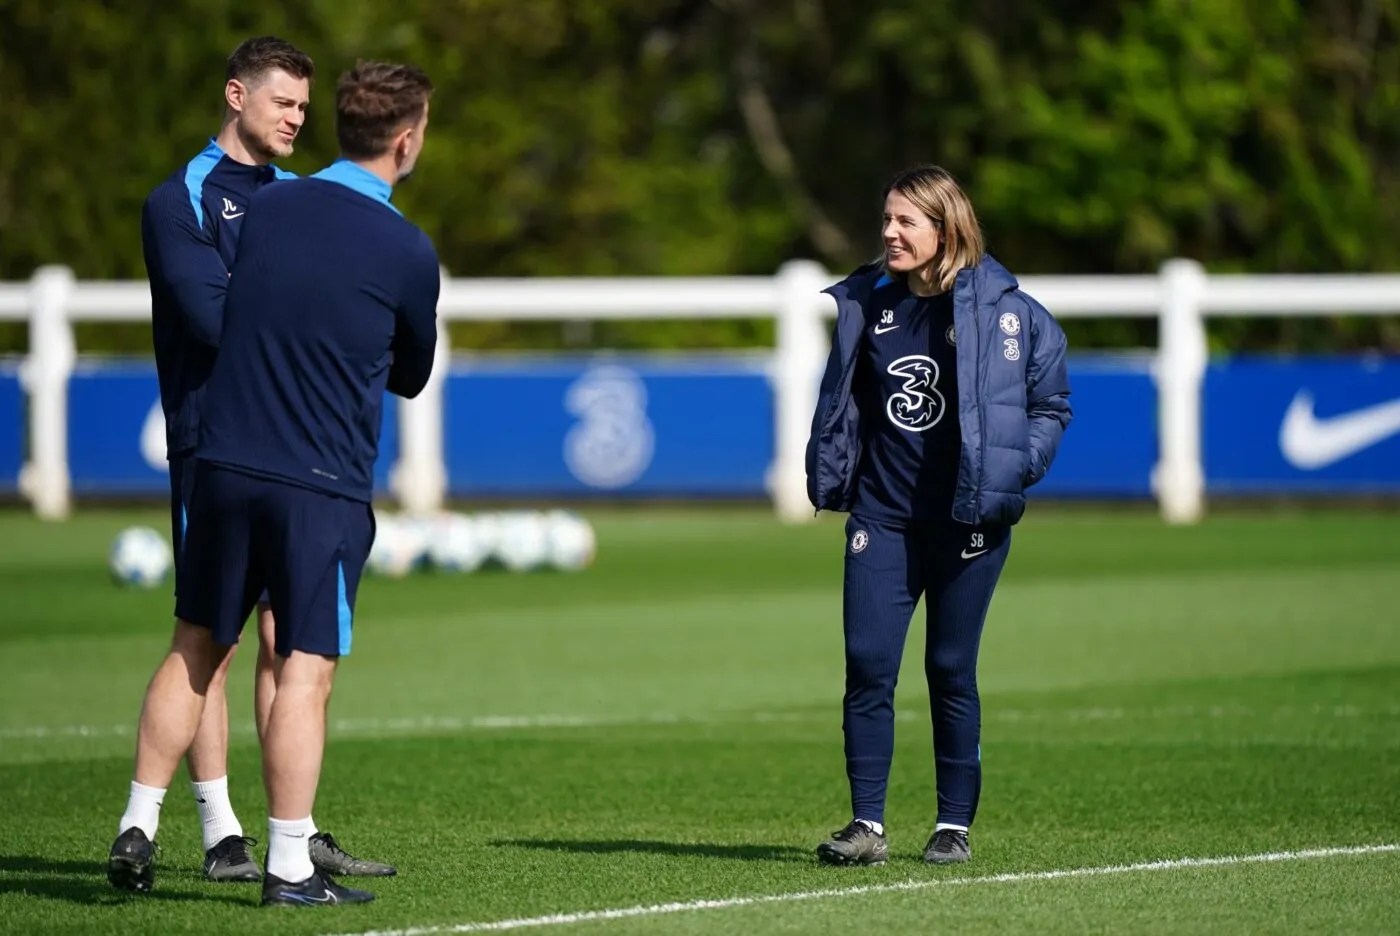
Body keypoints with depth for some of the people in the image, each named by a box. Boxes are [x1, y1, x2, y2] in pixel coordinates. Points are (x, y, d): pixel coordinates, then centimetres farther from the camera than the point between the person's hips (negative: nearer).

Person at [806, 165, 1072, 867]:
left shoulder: (1004, 310, -6)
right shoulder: (866, 304, 7)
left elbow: (1051, 405, 1)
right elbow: (842, 399, 18)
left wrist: (1013, 470, -10)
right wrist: (829, 478, 7)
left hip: (968, 520, -3)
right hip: (882, 517, 3)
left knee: (951, 671, 3)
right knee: (867, 664, -5)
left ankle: (955, 826, 13)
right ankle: (867, 823, -1)